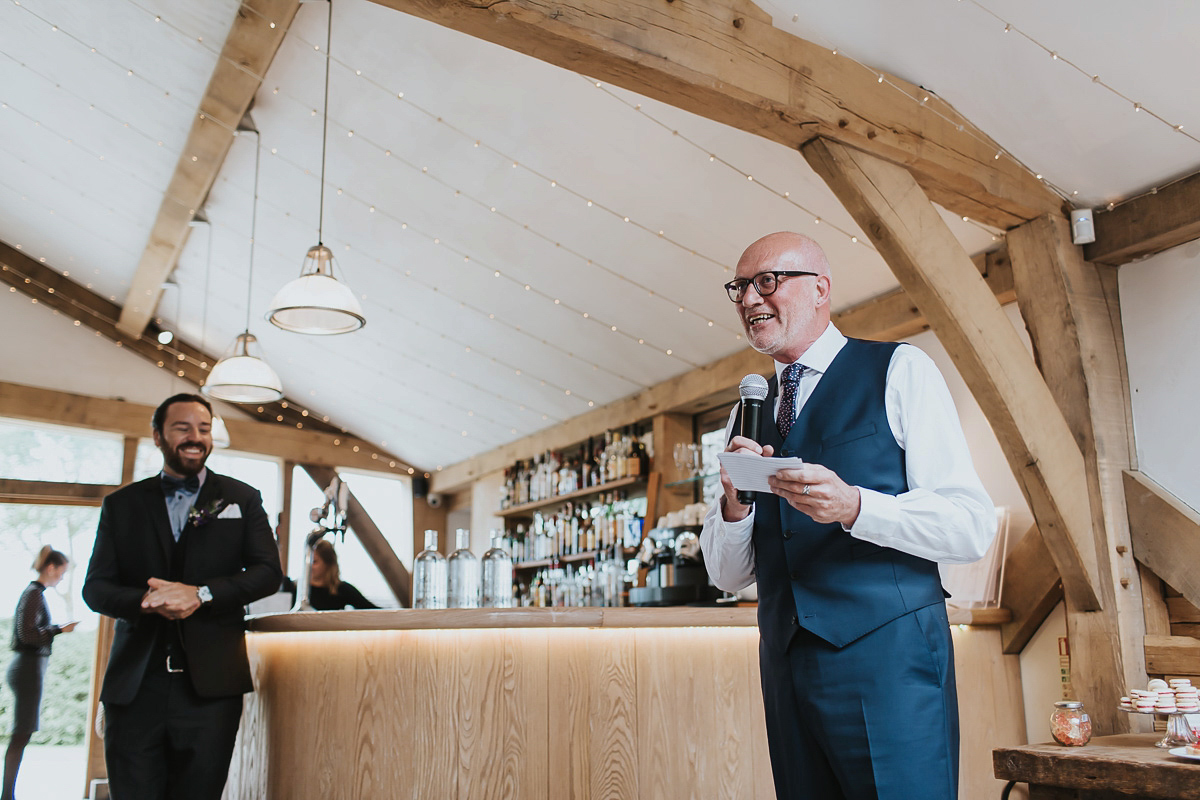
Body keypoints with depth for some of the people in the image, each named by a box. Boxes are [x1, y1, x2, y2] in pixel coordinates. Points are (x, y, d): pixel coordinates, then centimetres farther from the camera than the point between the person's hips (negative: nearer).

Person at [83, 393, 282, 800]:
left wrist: (200, 594, -14)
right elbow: (96, 587, 7)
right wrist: (148, 601, -15)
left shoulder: (242, 499, 11)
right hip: (135, 685, 1)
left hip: (210, 683, -1)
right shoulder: (120, 504, 13)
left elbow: (268, 572, 2)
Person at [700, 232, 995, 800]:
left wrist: (853, 506, -23)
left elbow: (972, 527, -7)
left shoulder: (900, 372, 0)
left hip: (889, 654, -4)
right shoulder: (748, 413, 15)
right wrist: (734, 501, -9)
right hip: (787, 664, 5)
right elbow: (728, 576, 12)